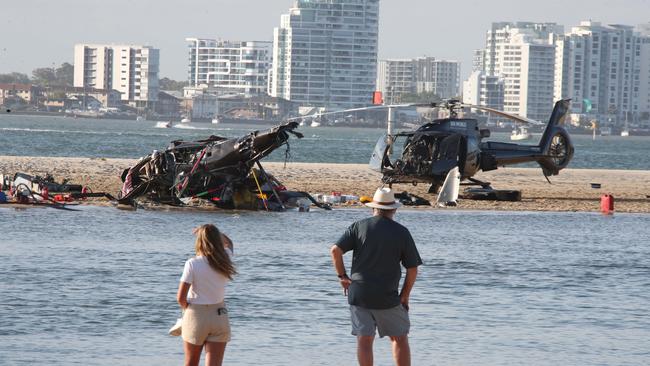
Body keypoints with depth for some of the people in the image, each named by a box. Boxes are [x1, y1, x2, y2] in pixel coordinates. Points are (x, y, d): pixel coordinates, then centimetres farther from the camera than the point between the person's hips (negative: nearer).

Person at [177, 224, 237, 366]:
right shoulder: (225, 259, -3)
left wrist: (186, 308, 6)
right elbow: (228, 242, 23)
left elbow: (180, 297, -14)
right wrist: (212, 232, 23)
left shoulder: (193, 264, -15)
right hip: (219, 316, 3)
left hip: (196, 316, -3)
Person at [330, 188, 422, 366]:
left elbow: (335, 250, -7)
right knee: (399, 338, 11)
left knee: (364, 340, 2)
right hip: (387, 297, -1)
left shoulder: (359, 226, 0)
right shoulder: (402, 232, -2)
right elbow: (412, 268, -1)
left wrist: (342, 276, 4)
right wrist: (405, 295, 9)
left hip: (359, 294, 1)